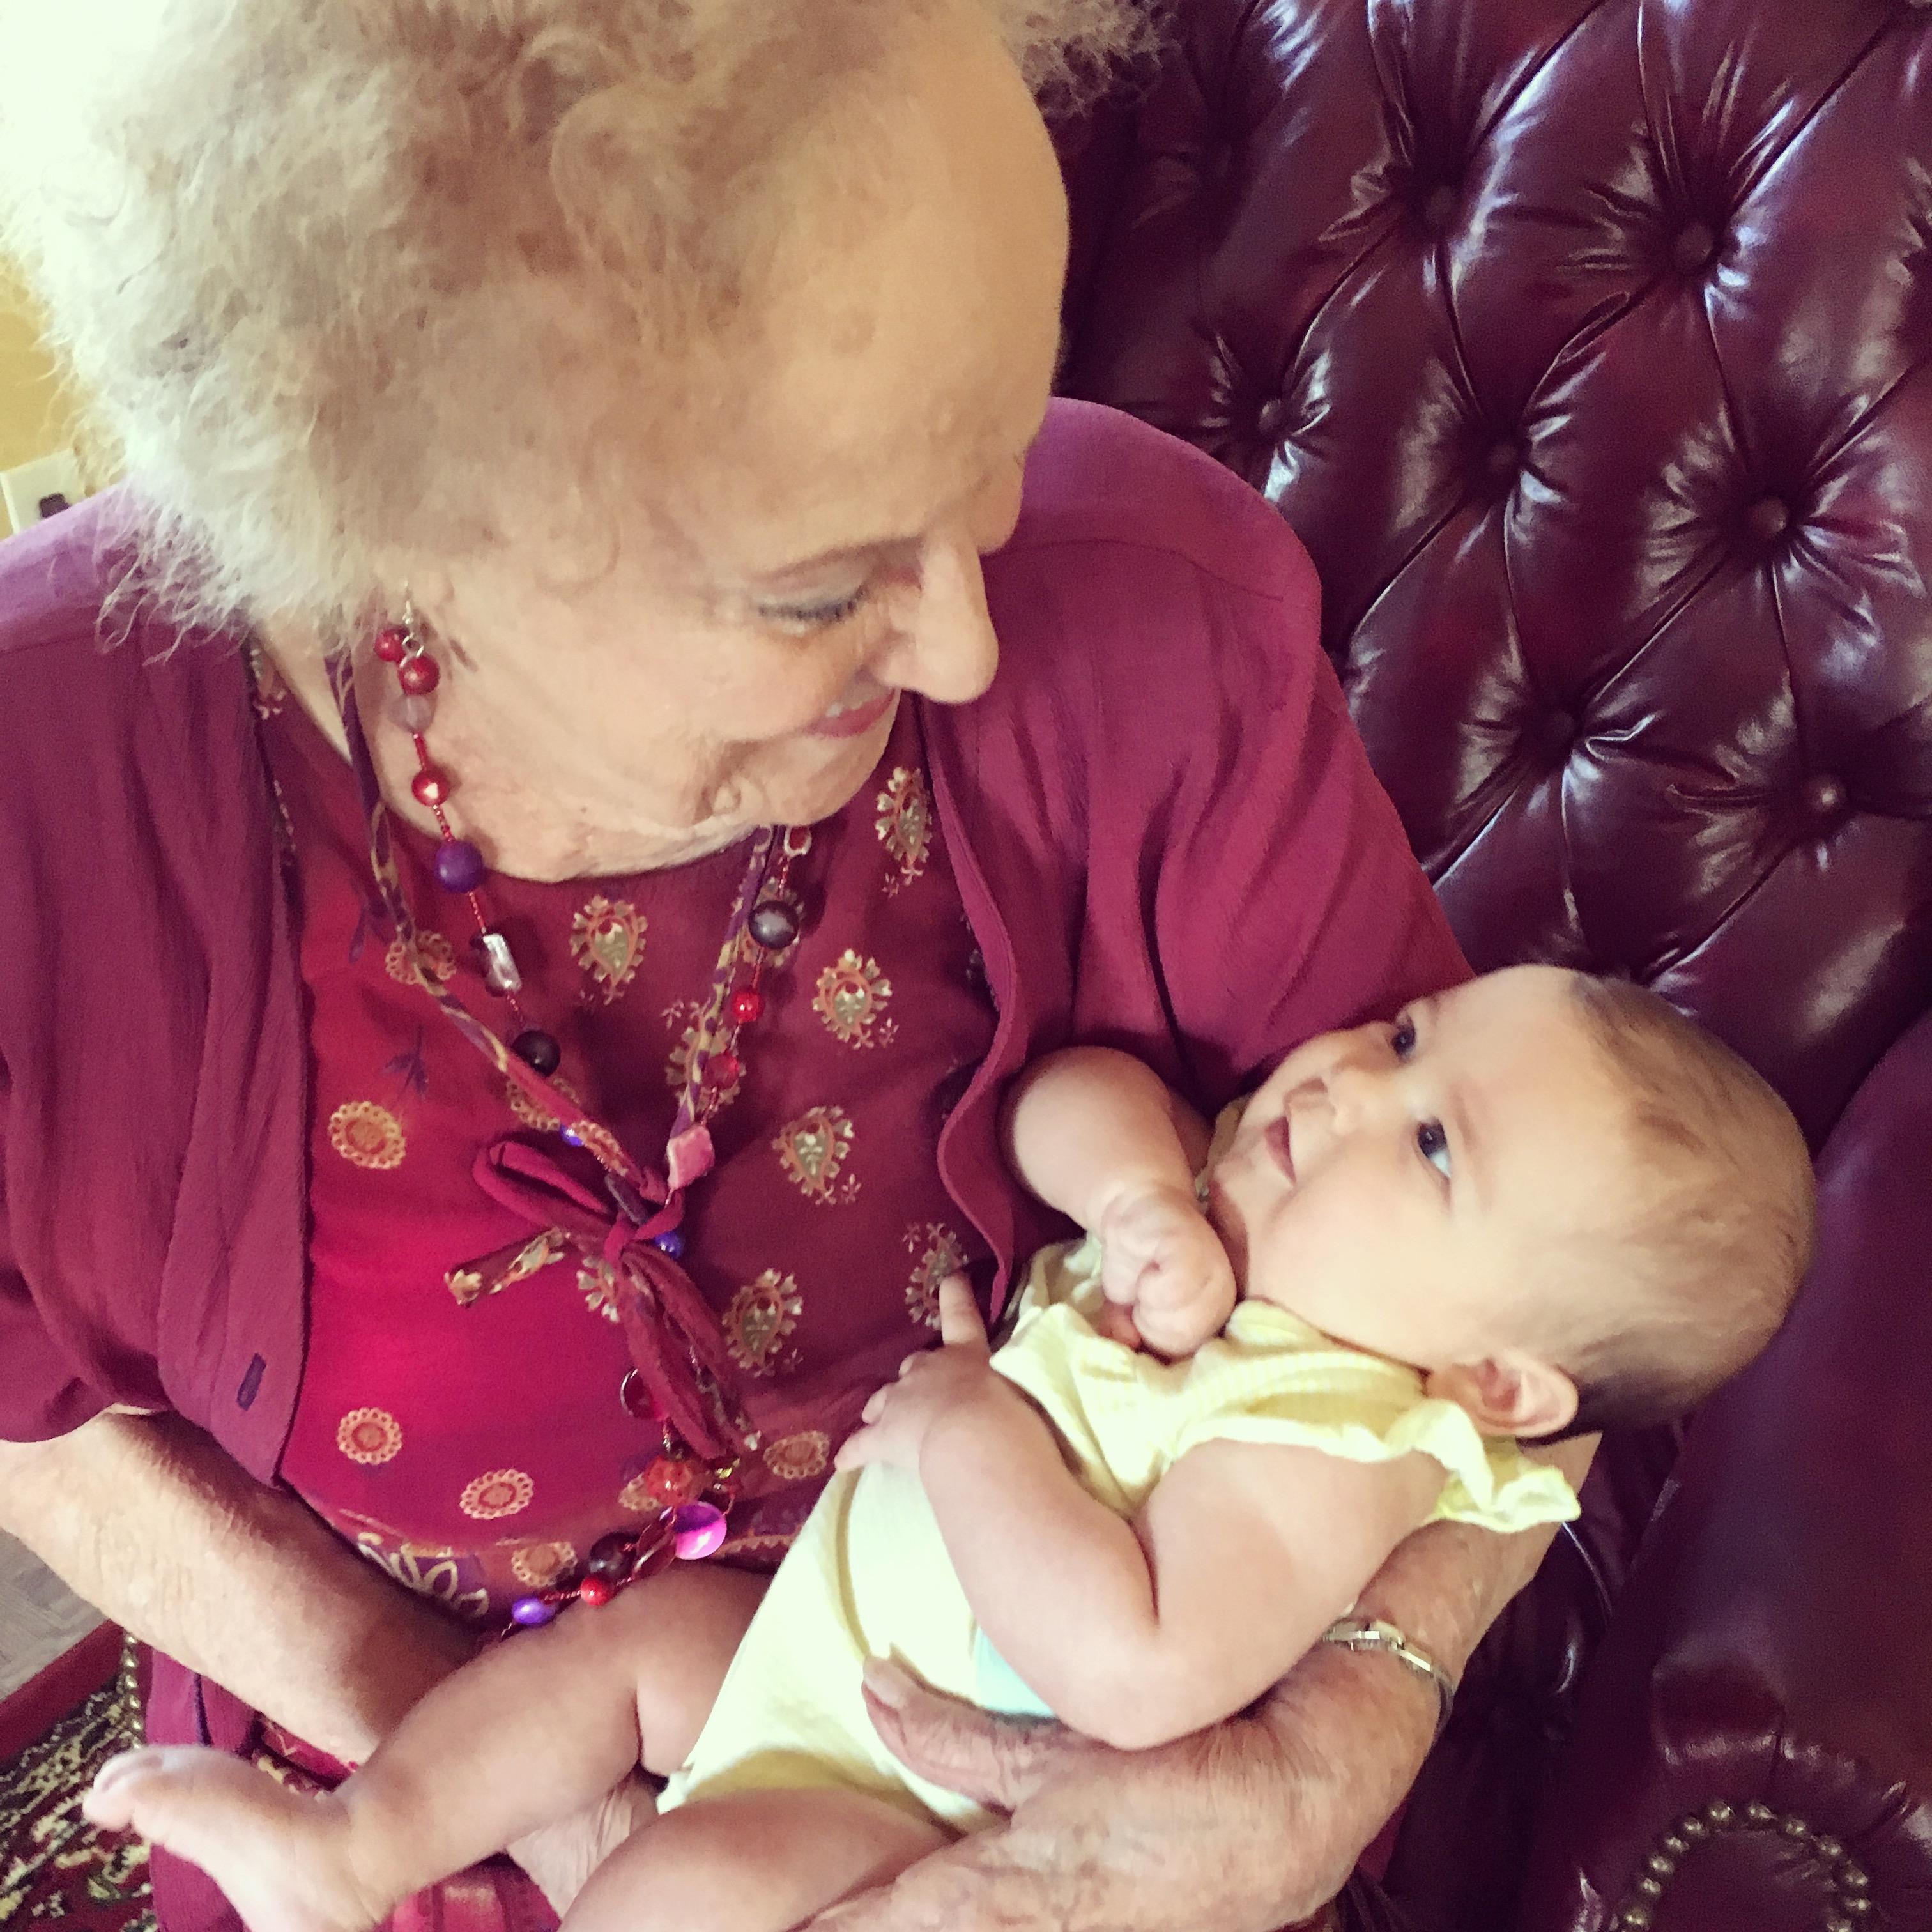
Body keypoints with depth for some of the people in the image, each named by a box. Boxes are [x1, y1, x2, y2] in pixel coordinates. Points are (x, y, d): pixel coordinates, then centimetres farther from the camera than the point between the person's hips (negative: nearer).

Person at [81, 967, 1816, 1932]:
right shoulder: (1250, 1178, -9)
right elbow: (1065, 1095, -6)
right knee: (629, 1639, 9)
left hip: (934, 1779, -8)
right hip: (836, 1596, 9)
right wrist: (1137, 1181, -28)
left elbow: (1139, 1676, -41)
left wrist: (971, 1428, -32)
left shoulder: (1331, 1450, -32)